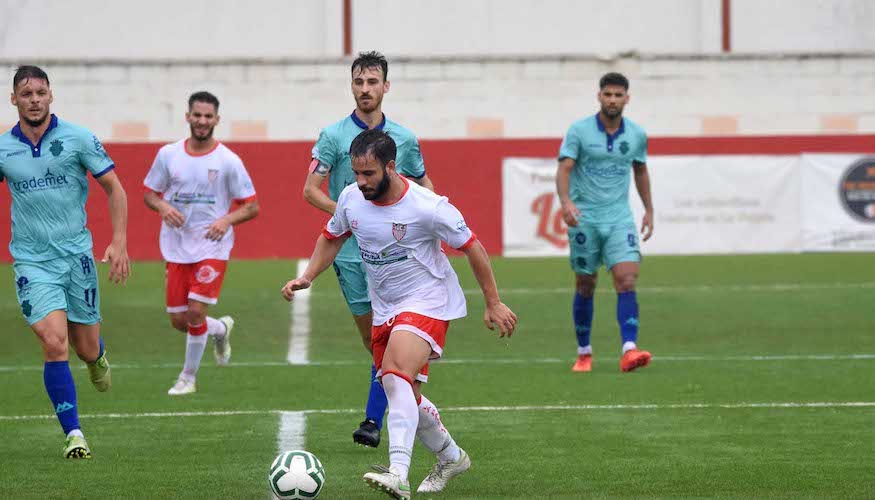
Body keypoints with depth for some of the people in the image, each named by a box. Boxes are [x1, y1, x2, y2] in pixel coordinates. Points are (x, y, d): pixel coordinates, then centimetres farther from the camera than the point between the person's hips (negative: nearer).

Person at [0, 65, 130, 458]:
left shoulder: (78, 139, -4)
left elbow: (114, 189, 2)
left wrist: (119, 242, -8)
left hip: (77, 254, 0)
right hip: (32, 261, 0)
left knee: (87, 350, 8)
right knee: (54, 344, -17)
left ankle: (98, 359, 48)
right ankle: (73, 434, -8)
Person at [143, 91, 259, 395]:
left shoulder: (228, 161, -5)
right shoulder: (168, 155, 3)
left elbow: (252, 207, -1)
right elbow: (149, 194, 12)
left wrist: (227, 220, -20)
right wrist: (163, 207, -11)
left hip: (212, 247, -3)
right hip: (176, 247, 3)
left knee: (195, 311, -15)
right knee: (178, 320, 5)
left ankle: (189, 377, 5)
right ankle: (220, 329, 38)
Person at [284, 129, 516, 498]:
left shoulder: (427, 208, -22)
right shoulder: (350, 199, -5)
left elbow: (472, 247, -10)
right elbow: (332, 237, 16)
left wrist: (493, 303, -5)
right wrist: (307, 277, 2)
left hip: (427, 302, -7)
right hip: (385, 310, 7)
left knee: (397, 376, -29)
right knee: (405, 396, 11)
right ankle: (451, 457, 37)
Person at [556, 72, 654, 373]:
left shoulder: (637, 135, 4)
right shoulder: (579, 131, -6)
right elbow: (564, 168, -13)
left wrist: (649, 210, 21)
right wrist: (566, 201, -30)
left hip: (619, 218, 2)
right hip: (584, 218, -2)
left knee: (627, 280, -15)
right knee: (586, 287, 6)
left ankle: (629, 351, -24)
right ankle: (584, 353, 21)